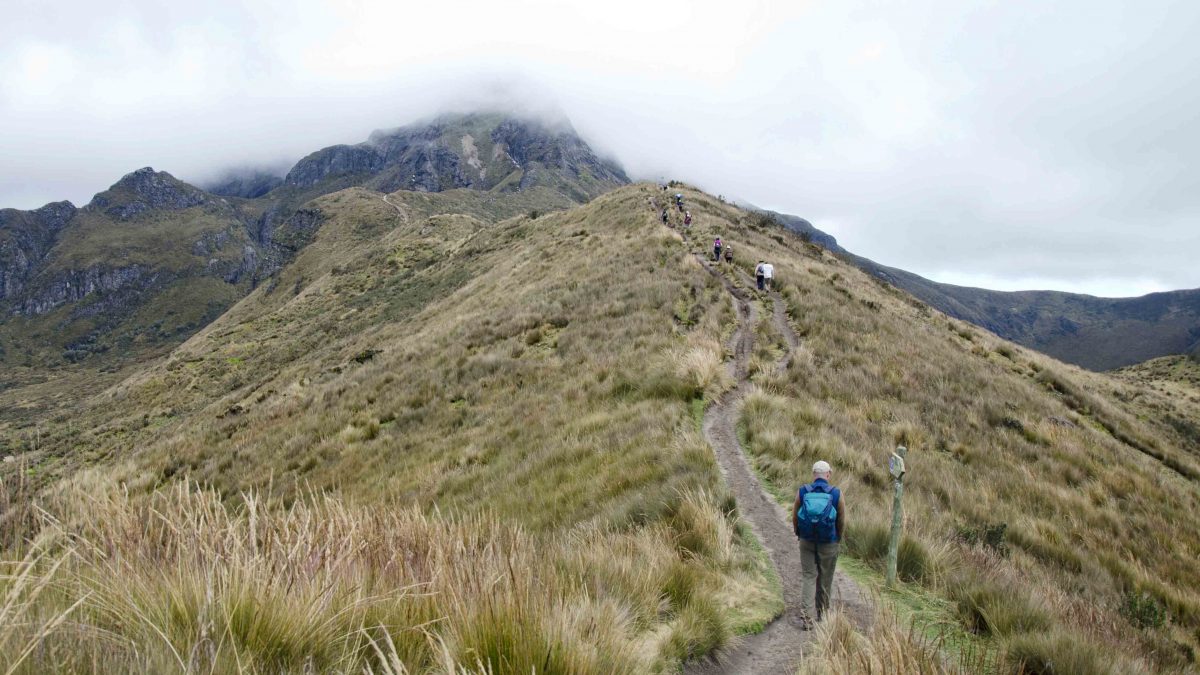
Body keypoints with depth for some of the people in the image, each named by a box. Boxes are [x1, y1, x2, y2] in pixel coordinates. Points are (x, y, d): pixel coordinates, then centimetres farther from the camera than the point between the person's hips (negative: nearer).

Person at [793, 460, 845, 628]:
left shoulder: (802, 492, -6)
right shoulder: (837, 494, -9)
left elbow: (794, 517, 1)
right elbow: (842, 521, -2)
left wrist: (799, 534, 19)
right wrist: (838, 538, 16)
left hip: (806, 541, 1)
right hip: (829, 543, 0)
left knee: (808, 577, 6)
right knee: (825, 579, 15)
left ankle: (808, 616, -8)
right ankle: (821, 613, 30)